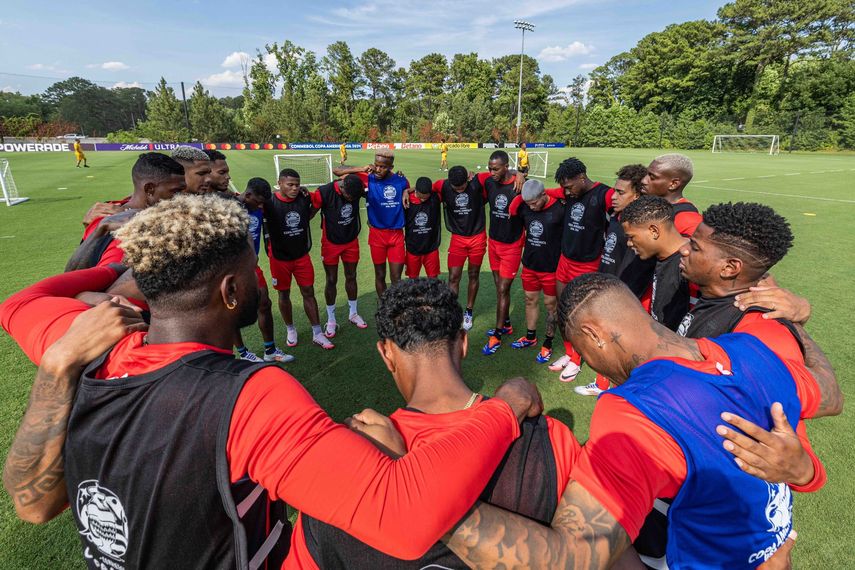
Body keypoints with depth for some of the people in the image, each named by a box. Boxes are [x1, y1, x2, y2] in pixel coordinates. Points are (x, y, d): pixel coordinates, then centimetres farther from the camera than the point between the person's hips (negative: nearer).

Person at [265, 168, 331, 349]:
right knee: (284, 294, 12)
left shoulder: (303, 198, -6)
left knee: (308, 292, 5)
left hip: (302, 255, 2)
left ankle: (317, 334, 14)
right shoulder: (270, 202, -17)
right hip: (280, 258, -2)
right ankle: (290, 329, 33)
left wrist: (315, 203, -1)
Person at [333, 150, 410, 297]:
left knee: (396, 278, 3)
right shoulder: (368, 179, -7)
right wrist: (362, 169, -16)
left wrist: (406, 192, -3)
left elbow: (407, 188, 21)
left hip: (397, 234, 0)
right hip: (377, 234, 0)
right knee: (380, 275, 12)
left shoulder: (400, 180, -3)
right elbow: (336, 171, -6)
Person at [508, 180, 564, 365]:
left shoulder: (559, 210, -19)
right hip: (529, 264, 5)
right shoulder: (524, 207, -5)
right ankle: (530, 337, 36)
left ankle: (548, 344, 24)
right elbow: (512, 211, 14)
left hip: (551, 267, -5)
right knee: (530, 300, 17)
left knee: (551, 304, 9)